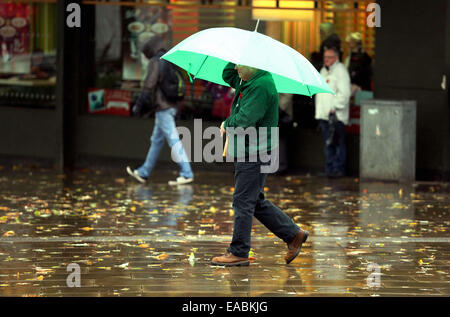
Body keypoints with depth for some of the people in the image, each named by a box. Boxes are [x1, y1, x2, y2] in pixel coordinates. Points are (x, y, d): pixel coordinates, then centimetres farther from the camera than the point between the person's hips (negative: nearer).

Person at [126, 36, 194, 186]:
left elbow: (149, 85, -17)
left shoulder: (155, 62, -10)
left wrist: (139, 105, -10)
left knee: (173, 140, -10)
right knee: (156, 141, 14)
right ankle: (143, 173, 22)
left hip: (162, 108, -9)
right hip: (171, 106, 9)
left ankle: (186, 173, -13)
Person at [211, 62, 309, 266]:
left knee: (243, 202, -4)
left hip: (255, 153, -10)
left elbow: (244, 120, -25)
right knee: (256, 202, 16)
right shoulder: (247, 81, 12)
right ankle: (293, 234, 22)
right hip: (247, 152, 10)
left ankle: (238, 253, 1)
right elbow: (227, 75, 31)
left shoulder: (262, 86, -19)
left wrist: (226, 124, -5)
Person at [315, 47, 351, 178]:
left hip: (336, 115, -8)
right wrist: (319, 111, 17)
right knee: (328, 143, 9)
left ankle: (338, 169, -7)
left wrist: (335, 107, -17)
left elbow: (344, 93, -13)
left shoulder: (340, 70, -5)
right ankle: (329, 168, 13)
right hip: (324, 114, 8)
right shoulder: (323, 71, 21)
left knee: (338, 143, -8)